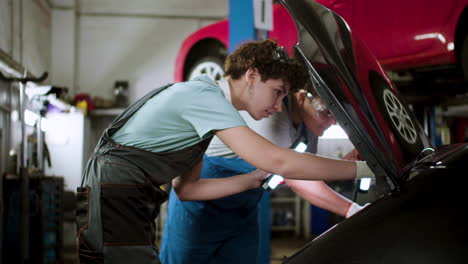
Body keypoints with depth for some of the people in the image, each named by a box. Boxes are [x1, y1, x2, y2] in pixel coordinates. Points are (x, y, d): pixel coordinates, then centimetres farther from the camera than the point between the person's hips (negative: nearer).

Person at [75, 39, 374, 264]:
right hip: (114, 197, -10)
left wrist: (253, 180, 8)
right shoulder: (206, 96, -15)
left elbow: (186, 188, 15)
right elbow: (278, 161, -24)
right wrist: (364, 169, -18)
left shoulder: (202, 103, 16)